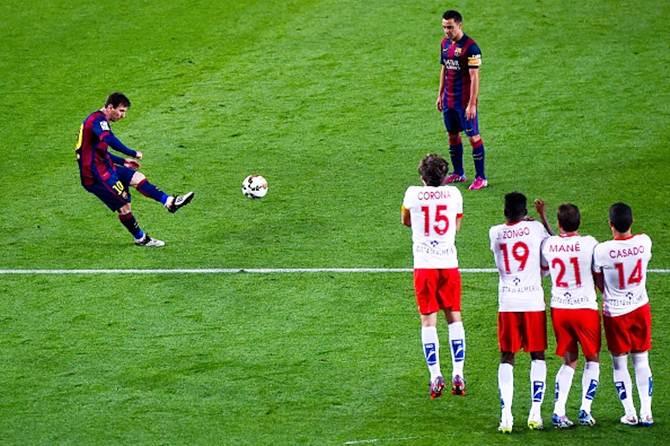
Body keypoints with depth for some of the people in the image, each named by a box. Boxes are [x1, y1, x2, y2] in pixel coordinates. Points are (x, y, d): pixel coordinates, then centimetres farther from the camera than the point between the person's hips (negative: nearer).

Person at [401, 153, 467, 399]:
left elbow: (405, 221, 18)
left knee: (428, 320, 3)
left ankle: (435, 376, -4)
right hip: (449, 263, 1)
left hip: (424, 265, -1)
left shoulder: (413, 194, -1)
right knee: (454, 316, 11)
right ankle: (458, 374, 6)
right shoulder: (453, 194, 2)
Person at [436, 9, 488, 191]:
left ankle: (481, 178, 2)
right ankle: (458, 173, 26)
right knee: (453, 135, 14)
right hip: (449, 99, 8)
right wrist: (440, 95, 17)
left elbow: (474, 77, -17)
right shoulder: (445, 43, 8)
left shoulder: (470, 47, -16)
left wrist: (472, 104, -20)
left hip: (465, 101, -8)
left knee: (473, 136, -3)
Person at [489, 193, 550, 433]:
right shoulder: (536, 228, -4)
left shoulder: (495, 233, 2)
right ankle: (535, 412, 1)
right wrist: (542, 216, 25)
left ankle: (506, 415, -5)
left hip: (507, 303, 1)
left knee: (506, 358, 7)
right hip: (533, 301, -1)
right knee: (537, 355, 11)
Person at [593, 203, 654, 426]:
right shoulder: (644, 242, -12)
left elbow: (599, 284, -7)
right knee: (641, 360, 13)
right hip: (640, 307, 3)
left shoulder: (602, 251, -21)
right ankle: (646, 412, 11)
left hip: (615, 311, -3)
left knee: (619, 363, 10)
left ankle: (630, 414, 12)